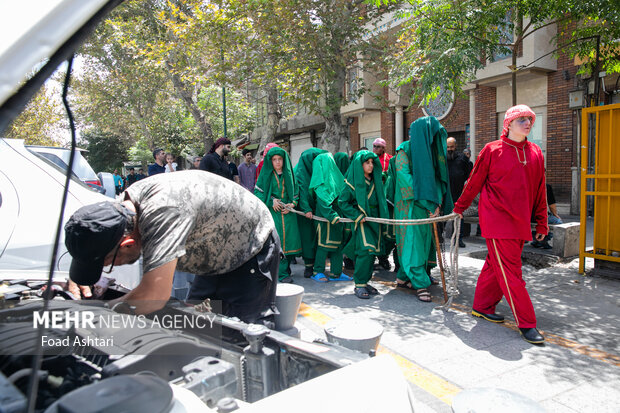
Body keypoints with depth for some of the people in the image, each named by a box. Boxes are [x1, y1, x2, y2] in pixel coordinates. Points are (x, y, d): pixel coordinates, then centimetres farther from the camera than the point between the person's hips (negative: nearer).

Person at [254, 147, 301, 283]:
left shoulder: (289, 174, 12)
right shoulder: (266, 174, 4)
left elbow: (296, 192, 12)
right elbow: (257, 192, 2)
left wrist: (292, 204, -5)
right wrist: (272, 201, -10)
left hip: (288, 213, 3)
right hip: (272, 212, -3)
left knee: (289, 240, -2)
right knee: (276, 240, -9)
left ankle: (286, 268, 18)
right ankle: (282, 273, -4)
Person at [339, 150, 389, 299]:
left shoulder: (376, 180, 12)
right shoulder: (353, 182, -5)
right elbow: (342, 202, -5)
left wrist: (383, 219, 11)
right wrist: (357, 216, -13)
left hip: (375, 220, 6)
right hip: (361, 221, -6)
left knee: (373, 252, 4)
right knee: (365, 251, -16)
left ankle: (365, 282, 16)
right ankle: (359, 285, -7)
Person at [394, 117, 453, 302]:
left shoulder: (432, 151, 13)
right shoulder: (405, 149, -6)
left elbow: (437, 177, 8)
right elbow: (403, 174, -19)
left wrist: (438, 203, -7)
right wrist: (425, 200, -24)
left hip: (427, 206, 7)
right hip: (410, 204, -6)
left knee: (424, 240, 8)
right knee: (413, 240, -7)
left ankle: (403, 277, 20)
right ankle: (420, 284, -3)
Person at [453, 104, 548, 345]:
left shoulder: (535, 153, 11)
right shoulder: (492, 150, -4)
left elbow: (540, 191, 14)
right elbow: (474, 182, 4)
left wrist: (541, 223, 14)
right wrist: (459, 208, 12)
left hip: (520, 222, 6)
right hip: (497, 220, -6)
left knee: (496, 265, 14)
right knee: (510, 271, -4)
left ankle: (482, 307, 29)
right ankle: (526, 323, 4)